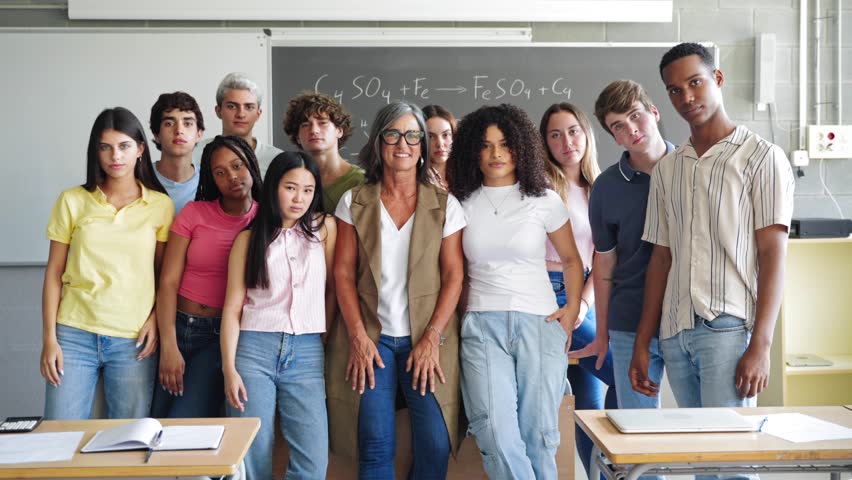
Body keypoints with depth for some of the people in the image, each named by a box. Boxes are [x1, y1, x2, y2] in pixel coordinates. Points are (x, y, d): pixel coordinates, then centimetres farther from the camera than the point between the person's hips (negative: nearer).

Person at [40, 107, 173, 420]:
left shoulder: (160, 206, 3)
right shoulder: (72, 201, 3)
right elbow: (54, 273, 5)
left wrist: (156, 318, -6)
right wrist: (49, 338, 1)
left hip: (134, 339, 0)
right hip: (74, 335, 0)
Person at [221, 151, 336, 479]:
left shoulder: (324, 228, 6)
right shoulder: (249, 239, 5)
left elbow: (333, 289, 11)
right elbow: (233, 307, 2)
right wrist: (229, 369, -5)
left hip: (307, 353, 0)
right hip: (254, 348, 0)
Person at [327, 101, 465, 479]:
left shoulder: (445, 206, 3)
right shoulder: (354, 203, 4)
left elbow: (453, 277, 0)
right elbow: (343, 273, 2)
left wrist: (431, 339, -9)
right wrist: (358, 337, -6)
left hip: (426, 340, 0)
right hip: (371, 338, 0)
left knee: (435, 446, -5)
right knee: (375, 446, -3)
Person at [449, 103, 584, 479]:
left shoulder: (544, 201, 4)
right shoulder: (462, 204, 7)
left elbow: (571, 260, 14)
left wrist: (572, 309, 2)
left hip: (540, 323, 0)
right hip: (481, 325, 1)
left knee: (538, 434, 1)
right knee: (496, 433, -14)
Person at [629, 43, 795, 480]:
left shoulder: (761, 158, 0)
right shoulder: (666, 169, 15)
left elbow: (772, 254, -5)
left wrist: (760, 345, -13)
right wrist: (642, 343, 11)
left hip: (729, 328, -5)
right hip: (675, 333, 5)